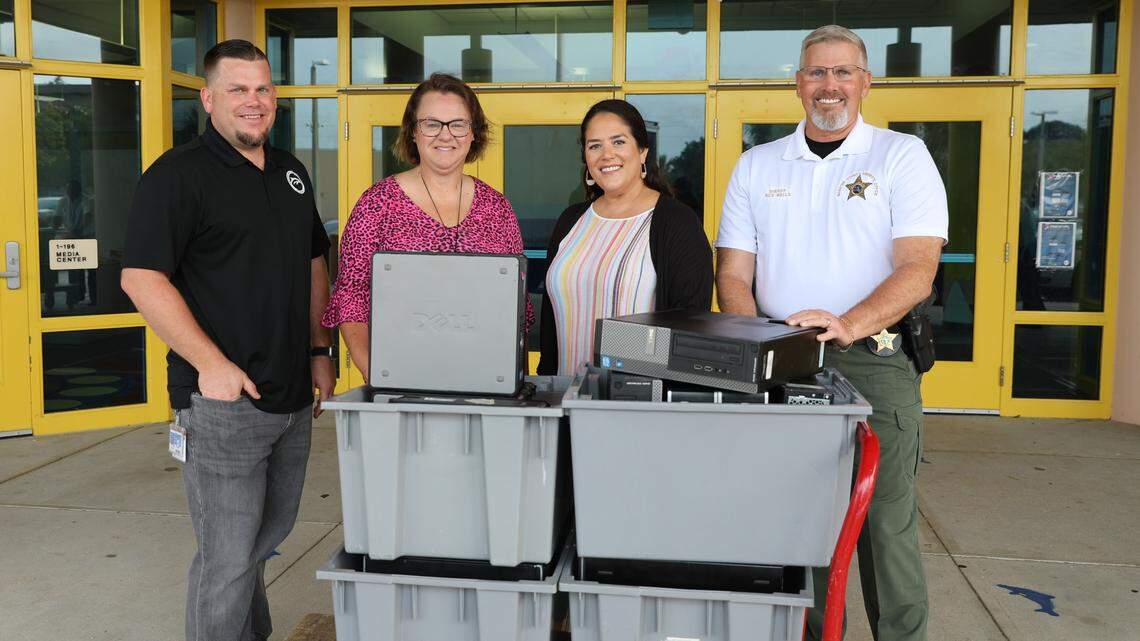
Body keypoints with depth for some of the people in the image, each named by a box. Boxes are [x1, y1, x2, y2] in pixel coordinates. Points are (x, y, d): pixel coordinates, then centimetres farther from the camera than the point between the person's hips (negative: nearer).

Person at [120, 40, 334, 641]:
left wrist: (319, 351, 12)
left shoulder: (292, 172, 13)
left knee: (270, 531, 22)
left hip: (292, 396, 8)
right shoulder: (179, 174, -10)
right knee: (228, 557, 0)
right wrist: (212, 364, -20)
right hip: (224, 400, -7)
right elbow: (141, 278, -17)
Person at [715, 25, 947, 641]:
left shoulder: (903, 157, 2)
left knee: (885, 523, 0)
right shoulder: (756, 165, 11)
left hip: (875, 363, -2)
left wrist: (850, 324, -27)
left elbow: (917, 269, -9)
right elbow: (733, 273, 8)